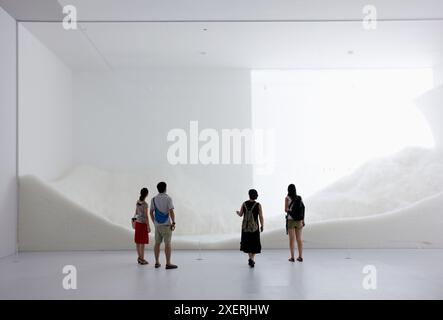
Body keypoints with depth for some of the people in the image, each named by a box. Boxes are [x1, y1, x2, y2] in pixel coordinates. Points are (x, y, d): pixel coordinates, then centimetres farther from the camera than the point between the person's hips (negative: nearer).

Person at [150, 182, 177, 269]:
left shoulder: (153, 199, 6)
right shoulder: (168, 198, -10)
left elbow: (151, 212, 9)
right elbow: (171, 211, -18)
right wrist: (173, 223, -14)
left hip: (157, 224, 5)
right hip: (166, 224, -5)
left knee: (157, 243, 11)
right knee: (167, 243, -3)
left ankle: (157, 262, 16)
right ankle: (168, 264, -3)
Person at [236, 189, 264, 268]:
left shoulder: (244, 204, -4)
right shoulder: (258, 205, -10)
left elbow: (240, 214, 7)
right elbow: (261, 217, -9)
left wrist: (237, 212, 30)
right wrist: (262, 226, 6)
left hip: (245, 227, 2)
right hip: (254, 227, -2)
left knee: (247, 243, 21)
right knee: (254, 245, 9)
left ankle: (251, 259, 24)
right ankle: (252, 259, -9)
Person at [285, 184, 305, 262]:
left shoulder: (287, 198, -9)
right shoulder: (300, 198, 1)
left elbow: (286, 210, -14)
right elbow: (303, 209, 2)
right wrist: (303, 220, 9)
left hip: (290, 220, -3)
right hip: (298, 220, 3)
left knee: (292, 239, 2)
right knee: (299, 239, 10)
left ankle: (292, 257, 4)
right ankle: (300, 257, 12)